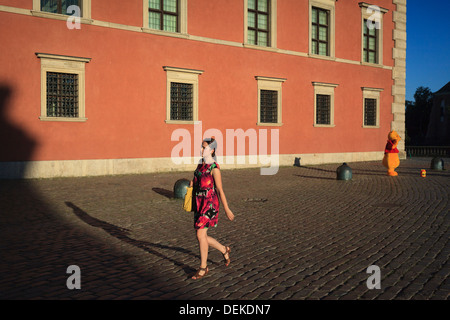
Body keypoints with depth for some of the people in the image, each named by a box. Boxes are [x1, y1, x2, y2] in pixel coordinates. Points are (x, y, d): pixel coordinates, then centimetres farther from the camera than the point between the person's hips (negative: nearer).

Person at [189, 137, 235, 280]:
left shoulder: (214, 168, -13)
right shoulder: (201, 164, 10)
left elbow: (220, 190, -11)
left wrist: (227, 209, -9)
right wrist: (192, 183, 3)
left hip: (209, 204, -8)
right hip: (199, 204, 8)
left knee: (200, 234, -12)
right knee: (202, 236, 10)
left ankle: (203, 268, 3)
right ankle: (224, 250, 34)